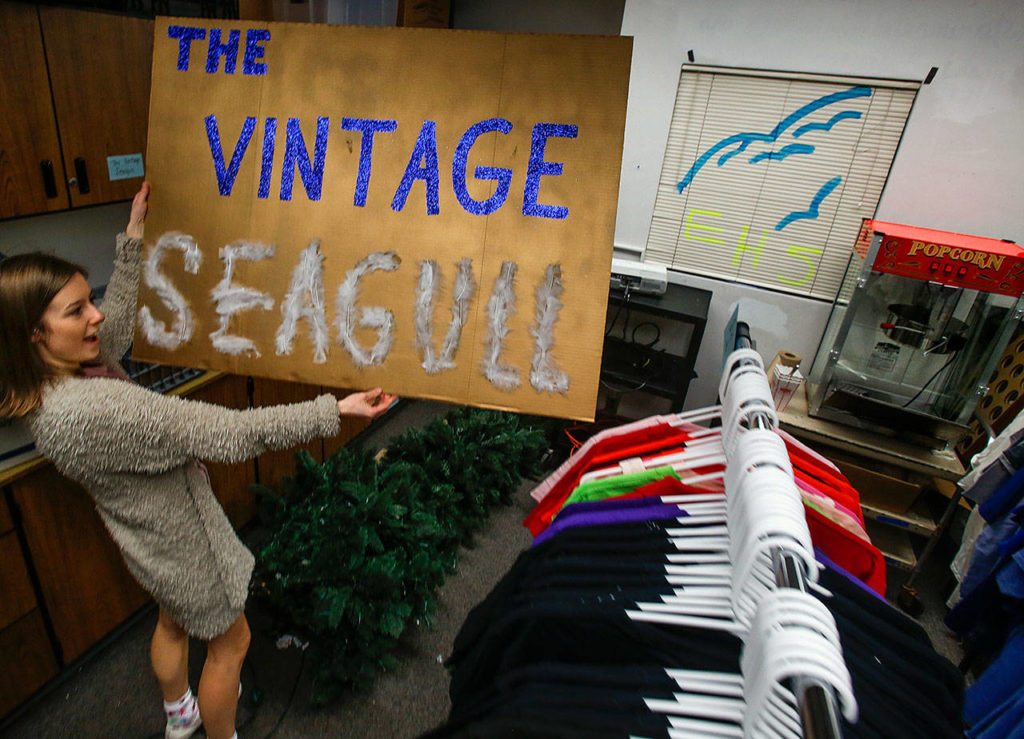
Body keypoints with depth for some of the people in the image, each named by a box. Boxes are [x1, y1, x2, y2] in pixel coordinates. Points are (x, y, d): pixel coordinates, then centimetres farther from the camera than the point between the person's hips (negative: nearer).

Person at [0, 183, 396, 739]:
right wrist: (333, 411, -39)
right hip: (181, 542, -9)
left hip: (151, 537, 10)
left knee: (173, 622, 34)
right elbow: (228, 435, -42)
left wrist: (133, 236, 8)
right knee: (230, 643, 17)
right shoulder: (91, 408, -39)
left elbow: (118, 323, 7)